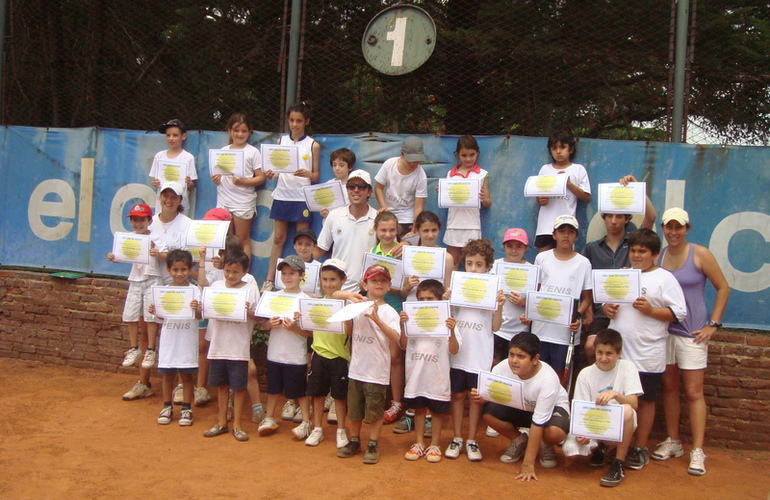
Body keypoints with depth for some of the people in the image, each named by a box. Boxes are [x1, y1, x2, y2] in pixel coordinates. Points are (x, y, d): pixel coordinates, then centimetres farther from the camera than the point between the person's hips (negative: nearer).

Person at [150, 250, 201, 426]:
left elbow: (199, 316, -11)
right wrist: (154, 311, -13)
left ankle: (186, 409, 18)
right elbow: (161, 316, 8)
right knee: (167, 374, 12)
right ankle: (167, 407, 26)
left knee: (186, 375, 7)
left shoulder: (194, 291, -6)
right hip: (169, 339, 3)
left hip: (187, 340, -3)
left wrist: (196, 309, -32)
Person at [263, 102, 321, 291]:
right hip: (282, 195, 2)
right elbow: (275, 169, 12)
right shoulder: (281, 141, 10)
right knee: (278, 238, 5)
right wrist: (270, 174, -11)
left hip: (302, 197, -2)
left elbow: (316, 176, 2)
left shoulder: (313, 145, 3)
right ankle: (270, 280, 10)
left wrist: (308, 174, -20)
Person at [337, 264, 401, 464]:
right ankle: (354, 441, 31)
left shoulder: (389, 312, -8)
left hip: (377, 371, -4)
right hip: (356, 368, 4)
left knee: (375, 411, 6)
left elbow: (396, 338, -23)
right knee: (354, 409, 15)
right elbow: (350, 332, 16)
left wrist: (378, 320, -35)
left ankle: (373, 445, 22)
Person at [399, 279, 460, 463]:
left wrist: (451, 331, -26)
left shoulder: (445, 321, -7)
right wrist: (403, 325, -15)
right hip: (416, 376, 2)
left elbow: (454, 350, -10)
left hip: (437, 377, -2)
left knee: (437, 410, 11)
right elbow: (403, 345, -2)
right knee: (419, 409, 16)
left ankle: (435, 445, 25)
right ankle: (419, 443, 29)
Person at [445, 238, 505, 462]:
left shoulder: (493, 290, -2)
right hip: (457, 352, 1)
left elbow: (495, 327, -1)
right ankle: (457, 439, 24)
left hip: (480, 355, -1)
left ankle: (471, 440, 22)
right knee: (457, 395, 11)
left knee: (476, 397, 9)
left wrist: (499, 306, -15)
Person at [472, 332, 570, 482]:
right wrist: (480, 399, -41)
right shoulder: (502, 368, -27)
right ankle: (519, 441, 6)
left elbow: (538, 423, -34)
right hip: (519, 407, 4)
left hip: (552, 407, -3)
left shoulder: (547, 379, -36)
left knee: (555, 432, -37)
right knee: (489, 413, -25)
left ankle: (545, 446, 4)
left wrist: (528, 463, -32)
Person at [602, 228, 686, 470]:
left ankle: (640, 449, 19)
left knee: (645, 400, 7)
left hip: (646, 354, -4)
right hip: (617, 351, 4)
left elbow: (679, 313, -8)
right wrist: (606, 309, -2)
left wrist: (650, 310, -19)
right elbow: (606, 302, 20)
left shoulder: (664, 278, -3)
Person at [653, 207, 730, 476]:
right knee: (669, 387, 11)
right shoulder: (657, 256, 4)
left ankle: (697, 451, 6)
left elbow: (723, 288, -2)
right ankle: (673, 442, 24)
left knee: (694, 392, 0)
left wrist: (713, 324, -5)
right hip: (663, 330, 4)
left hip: (692, 332, -4)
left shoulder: (700, 254, -6)